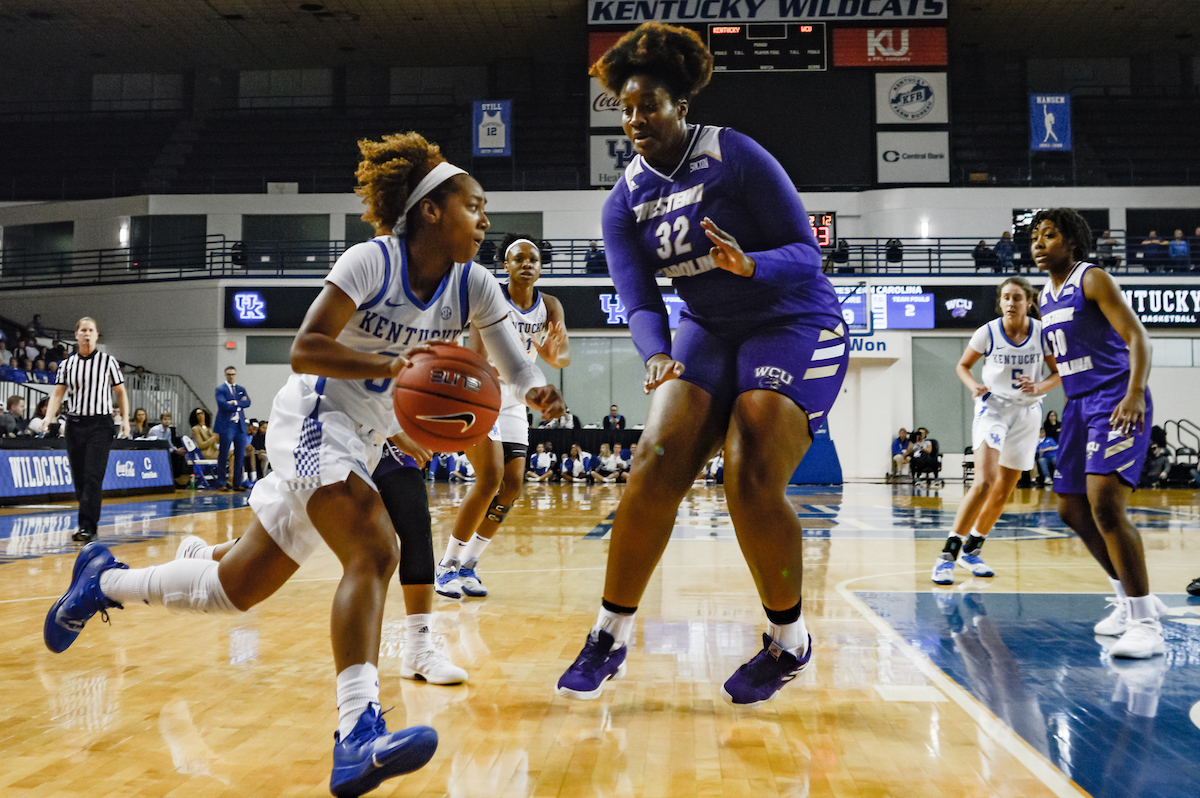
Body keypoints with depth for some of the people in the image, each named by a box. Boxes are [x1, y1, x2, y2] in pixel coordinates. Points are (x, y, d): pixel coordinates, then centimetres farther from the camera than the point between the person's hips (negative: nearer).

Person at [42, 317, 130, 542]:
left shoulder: (108, 361, 3)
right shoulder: (67, 364, 10)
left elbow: (120, 392, 6)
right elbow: (58, 393, 5)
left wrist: (125, 419, -3)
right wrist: (49, 419, -10)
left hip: (100, 424, -4)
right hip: (74, 424, 4)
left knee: (93, 477, -13)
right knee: (79, 479, 7)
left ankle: (87, 526, -15)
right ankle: (88, 523, 21)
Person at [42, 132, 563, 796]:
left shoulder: (473, 285, 1)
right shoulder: (373, 260, -16)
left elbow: (516, 367, -4)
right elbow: (303, 350, -21)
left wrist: (536, 391, -26)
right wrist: (389, 364, -34)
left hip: (365, 440, 7)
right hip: (315, 416, -7)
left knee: (238, 586, 13)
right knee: (374, 551, -31)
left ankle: (105, 581, 38)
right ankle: (357, 736, -34)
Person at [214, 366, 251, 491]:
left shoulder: (241, 389, 16)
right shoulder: (220, 389, 1)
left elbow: (247, 402, -1)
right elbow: (224, 405, -14)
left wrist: (234, 403, -13)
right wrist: (240, 404, -6)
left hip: (240, 426, 5)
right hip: (226, 426, -5)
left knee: (239, 455, 5)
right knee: (223, 456, -3)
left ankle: (237, 483, 10)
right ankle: (222, 483, 3)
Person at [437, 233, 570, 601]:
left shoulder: (550, 306, -4)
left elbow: (566, 354, -18)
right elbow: (477, 360, -27)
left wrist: (553, 356, -42)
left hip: (512, 402, 6)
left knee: (512, 485, 0)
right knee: (490, 478, -18)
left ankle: (468, 564, 13)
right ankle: (447, 564, -5)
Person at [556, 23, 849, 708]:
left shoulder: (737, 157, -14)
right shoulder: (625, 202, 1)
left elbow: (806, 253, -15)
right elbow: (639, 303, -7)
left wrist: (749, 264, -36)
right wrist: (657, 357, -29)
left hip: (796, 326, -4)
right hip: (710, 331, 5)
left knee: (752, 480, -20)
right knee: (657, 461, -15)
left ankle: (790, 643, 3)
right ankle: (612, 635, -1)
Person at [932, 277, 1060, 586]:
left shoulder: (1043, 333, -5)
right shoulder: (988, 333, -9)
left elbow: (1058, 373, 4)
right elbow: (962, 365, 5)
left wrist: (1039, 387, -17)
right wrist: (973, 385, -15)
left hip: (1027, 412, 4)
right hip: (992, 407, -3)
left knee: (1003, 491, 10)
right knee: (985, 481, -23)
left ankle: (971, 550, 28)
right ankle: (948, 554, -19)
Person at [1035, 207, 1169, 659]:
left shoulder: (1092, 280, -8)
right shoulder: (1046, 296, 16)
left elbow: (1137, 337, -17)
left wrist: (1135, 393, -31)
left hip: (1116, 401, -9)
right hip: (1078, 405, 9)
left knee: (1104, 503, -22)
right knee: (1072, 508, 11)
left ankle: (1145, 623, -16)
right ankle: (1130, 599, 26)